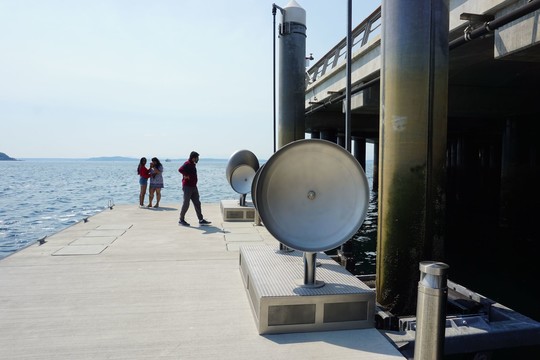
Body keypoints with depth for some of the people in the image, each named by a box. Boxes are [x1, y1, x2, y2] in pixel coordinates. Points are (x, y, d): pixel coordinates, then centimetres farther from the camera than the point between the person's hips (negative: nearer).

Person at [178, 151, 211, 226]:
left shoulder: (193, 164, 14)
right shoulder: (187, 164, -16)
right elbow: (180, 169, -34)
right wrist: (186, 175, -23)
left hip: (193, 187, 9)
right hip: (187, 187, -9)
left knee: (197, 203, 9)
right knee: (186, 204, -1)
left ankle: (201, 220, 13)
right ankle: (181, 220, 12)